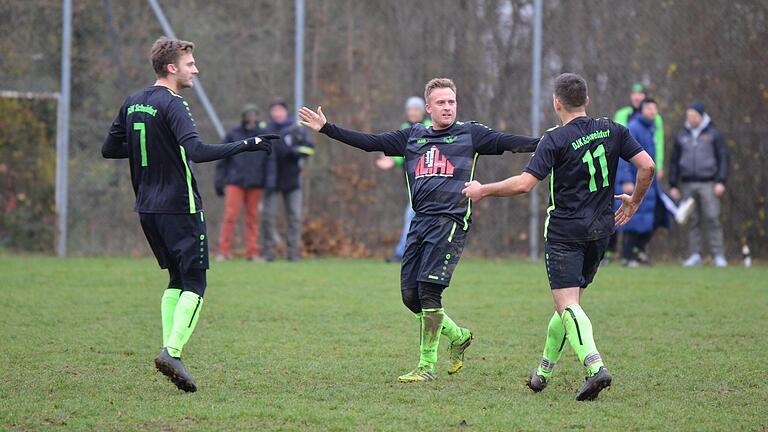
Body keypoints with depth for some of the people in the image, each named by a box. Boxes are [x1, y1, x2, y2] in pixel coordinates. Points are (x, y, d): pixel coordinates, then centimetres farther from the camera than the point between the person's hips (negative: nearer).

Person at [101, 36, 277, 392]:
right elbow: (196, 151, -28)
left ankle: (170, 350, 9)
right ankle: (172, 351, -19)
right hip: (179, 208, -8)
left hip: (147, 208, 8)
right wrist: (245, 145, -26)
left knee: (176, 280, 17)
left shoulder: (132, 104, 10)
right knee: (194, 284, -4)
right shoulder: (172, 105, -15)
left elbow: (109, 149, 16)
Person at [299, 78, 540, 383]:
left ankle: (427, 366, -7)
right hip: (421, 221, 5)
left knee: (429, 289, -14)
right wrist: (326, 128, 12)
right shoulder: (412, 137, 17)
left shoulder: (470, 134, 7)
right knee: (410, 294, 2)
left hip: (451, 221, -5)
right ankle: (458, 336, 26)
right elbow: (369, 142, 16)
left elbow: (508, 142, -1)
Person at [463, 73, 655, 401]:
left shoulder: (555, 139, -12)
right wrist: (634, 202, 18)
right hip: (600, 230, 6)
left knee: (567, 304, -10)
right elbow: (647, 166, 1)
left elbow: (524, 184, -19)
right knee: (570, 300, 18)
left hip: (564, 233, -6)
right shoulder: (612, 130, 3)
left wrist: (483, 190, -4)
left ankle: (594, 366, -31)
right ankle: (544, 370, 28)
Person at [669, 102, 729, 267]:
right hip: (688, 184, 3)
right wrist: (673, 185, 11)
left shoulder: (713, 134, 4)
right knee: (693, 221, 2)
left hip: (708, 183, -3)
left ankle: (719, 256, -6)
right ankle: (695, 255, 6)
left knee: (712, 219, -8)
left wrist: (721, 182, -7)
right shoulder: (681, 136, 13)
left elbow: (723, 158, 2)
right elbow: (674, 161, 16)